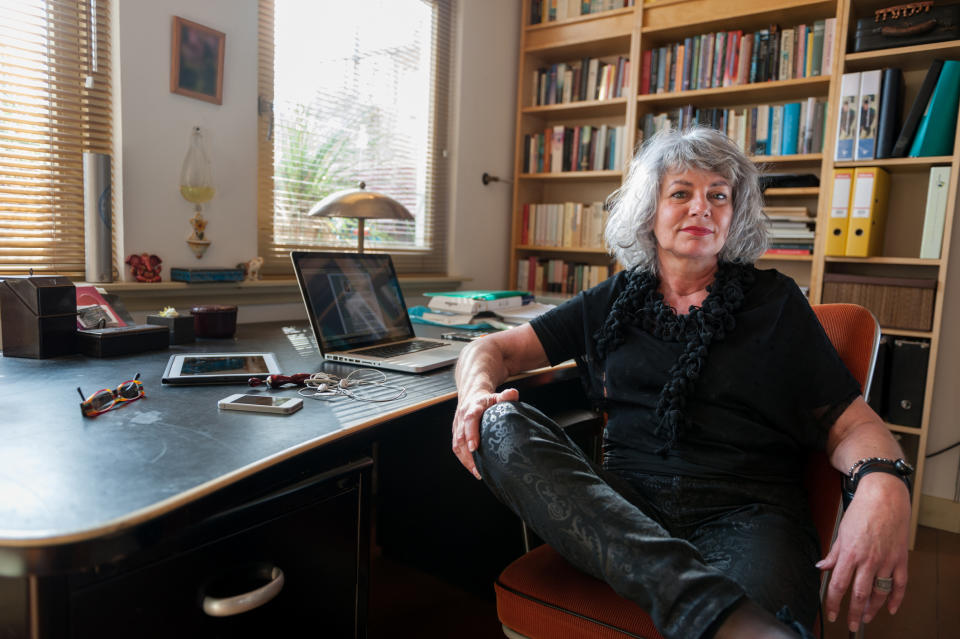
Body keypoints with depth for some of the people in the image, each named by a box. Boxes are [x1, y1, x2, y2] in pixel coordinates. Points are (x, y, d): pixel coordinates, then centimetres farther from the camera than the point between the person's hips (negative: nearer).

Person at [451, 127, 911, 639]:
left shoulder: (773, 301, 13)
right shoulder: (612, 301, 16)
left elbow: (848, 422, 7)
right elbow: (493, 349, 13)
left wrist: (883, 482, -17)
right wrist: (476, 391, -12)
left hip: (747, 512, -4)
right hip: (625, 507, 5)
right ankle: (700, 598, -37)